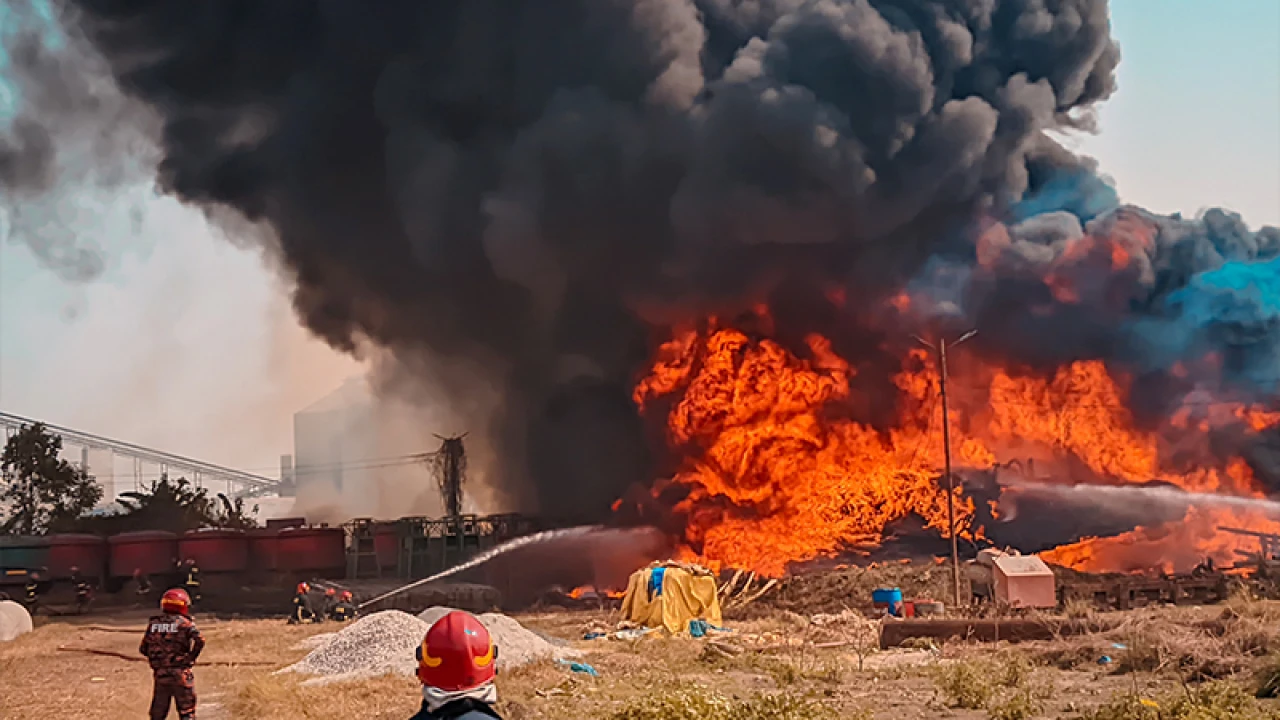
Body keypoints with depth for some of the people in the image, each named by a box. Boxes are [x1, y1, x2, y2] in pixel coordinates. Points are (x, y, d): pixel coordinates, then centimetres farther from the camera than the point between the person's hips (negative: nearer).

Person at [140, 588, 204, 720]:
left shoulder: (153, 623, 7)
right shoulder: (184, 623, -6)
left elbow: (143, 649, 9)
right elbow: (199, 640, -21)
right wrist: (191, 657, -8)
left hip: (160, 674, 4)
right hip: (180, 674, -4)